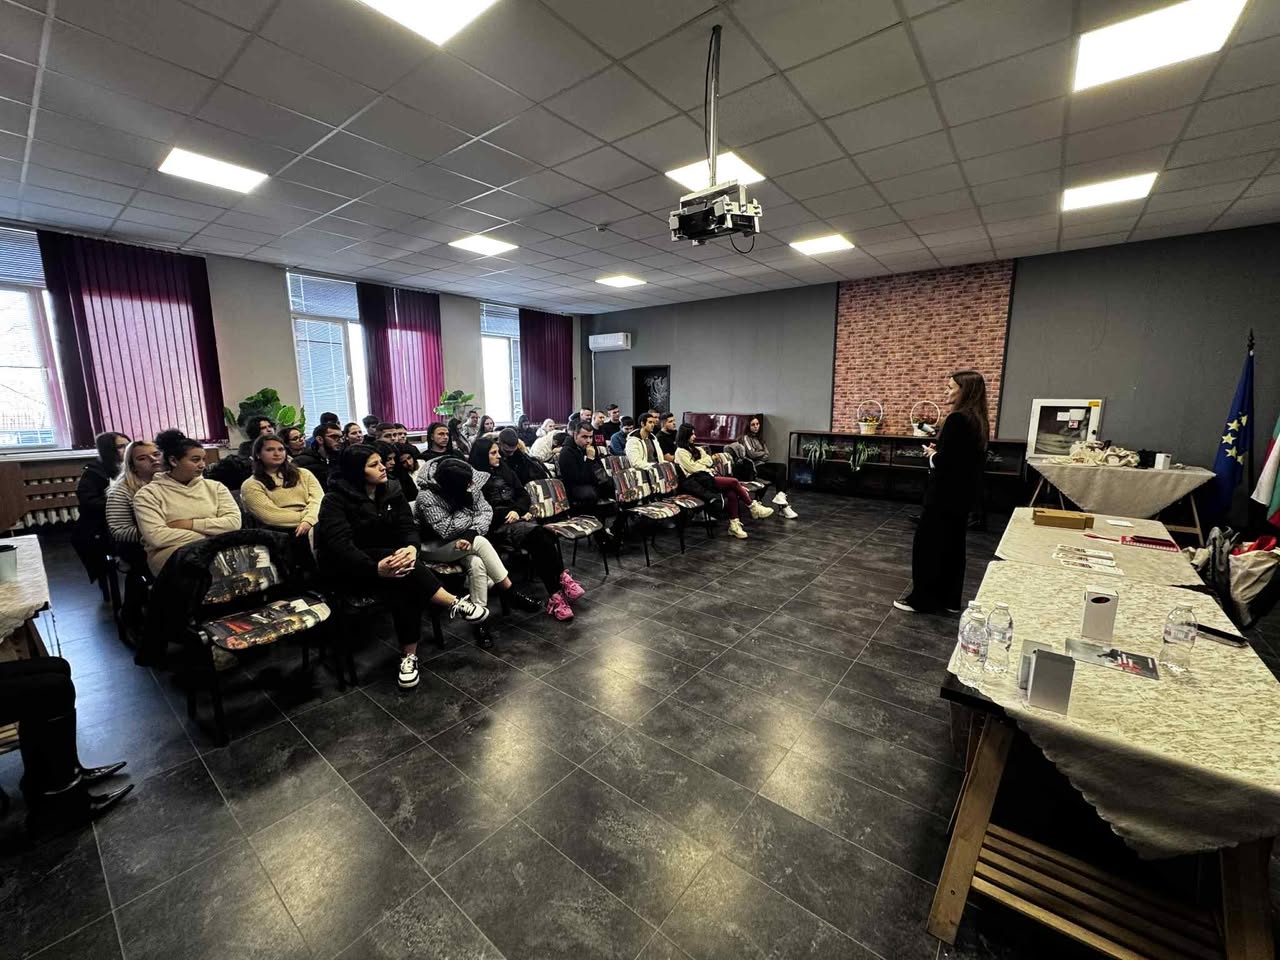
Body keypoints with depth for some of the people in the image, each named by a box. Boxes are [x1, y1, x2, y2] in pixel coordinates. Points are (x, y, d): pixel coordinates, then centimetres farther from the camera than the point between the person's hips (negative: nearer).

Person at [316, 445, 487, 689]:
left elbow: (408, 528, -8)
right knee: (401, 569, -35)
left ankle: (409, 655, -22)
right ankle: (455, 604, -27)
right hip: (347, 570, -4)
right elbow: (340, 545, -27)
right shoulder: (335, 501, -13)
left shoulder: (391, 491, 1)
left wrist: (411, 548, -34)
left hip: (388, 558, 5)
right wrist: (376, 568, -43)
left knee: (405, 589, -31)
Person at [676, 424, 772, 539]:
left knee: (732, 492, -20)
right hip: (698, 481, -8)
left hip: (707, 476, 8)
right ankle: (754, 508, -5)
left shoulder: (694, 448, 23)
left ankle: (734, 524, -21)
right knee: (734, 482, -19)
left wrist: (699, 462, -3)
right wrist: (704, 461, 5)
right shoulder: (680, 451, -2)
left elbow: (709, 461, 16)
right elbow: (693, 468, -11)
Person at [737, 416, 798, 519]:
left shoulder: (759, 438, 22)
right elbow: (752, 454, -13)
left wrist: (759, 455, -8)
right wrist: (763, 453, 3)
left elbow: (767, 455, 12)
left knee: (783, 466, -24)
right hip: (755, 467, -7)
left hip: (763, 464, 7)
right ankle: (784, 506, -27)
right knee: (778, 475, -25)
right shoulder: (746, 437, 1)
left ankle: (780, 497, -30)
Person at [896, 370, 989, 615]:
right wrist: (938, 452, 6)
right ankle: (950, 599, 26)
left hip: (945, 494, -9)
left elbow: (943, 461, -23)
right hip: (963, 494, 9)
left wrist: (932, 454, -4)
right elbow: (964, 457, 15)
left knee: (927, 544, 1)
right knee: (952, 544, 16)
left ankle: (922, 599, 10)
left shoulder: (957, 419, -20)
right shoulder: (979, 421, 9)